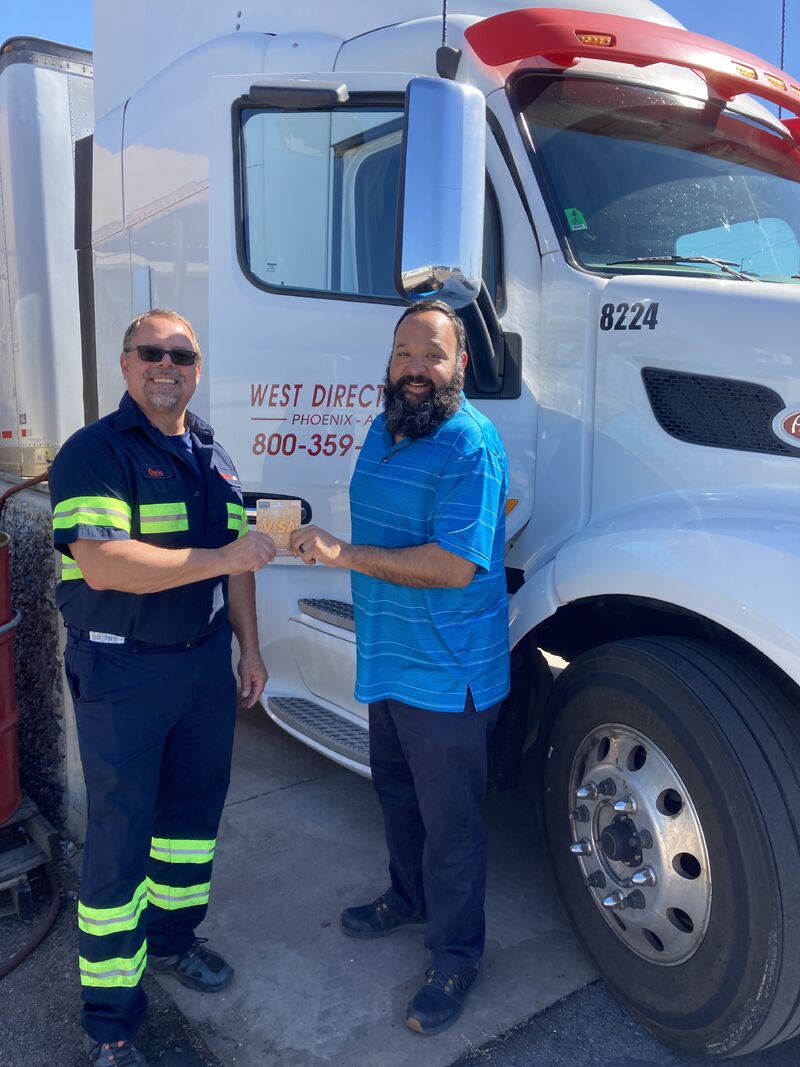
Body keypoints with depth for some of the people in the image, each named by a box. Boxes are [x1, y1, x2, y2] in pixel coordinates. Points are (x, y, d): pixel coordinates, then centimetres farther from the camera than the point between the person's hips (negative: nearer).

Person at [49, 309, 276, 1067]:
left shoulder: (213, 457, 10)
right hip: (122, 671, -7)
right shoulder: (94, 453, -13)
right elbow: (102, 563, -27)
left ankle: (173, 936, 42)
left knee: (195, 806, 19)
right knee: (120, 836, 2)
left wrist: (249, 647, 12)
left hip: (205, 659, 7)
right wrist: (220, 558, -28)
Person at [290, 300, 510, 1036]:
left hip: (447, 673, -9)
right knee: (396, 790, 25)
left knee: (450, 821, 8)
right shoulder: (386, 428, 7)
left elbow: (453, 566, -29)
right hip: (389, 662, 9)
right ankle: (409, 899, 50)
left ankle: (456, 959, 29)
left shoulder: (471, 445, -22)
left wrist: (342, 553, -28)